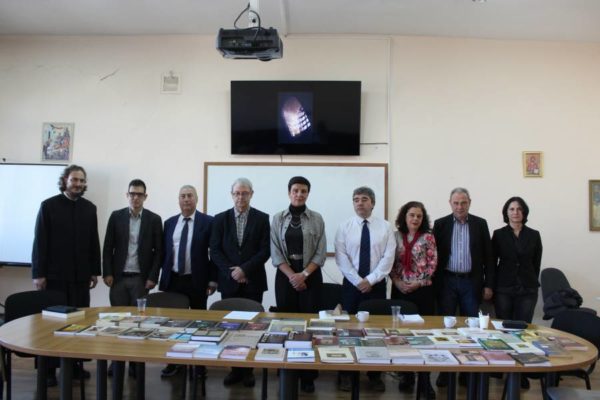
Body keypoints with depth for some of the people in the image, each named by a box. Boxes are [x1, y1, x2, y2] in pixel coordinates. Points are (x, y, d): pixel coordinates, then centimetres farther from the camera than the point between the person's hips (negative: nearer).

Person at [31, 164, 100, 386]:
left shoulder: (89, 208, 7)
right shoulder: (49, 205, -1)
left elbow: (94, 241, 8)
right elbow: (40, 241, -4)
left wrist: (95, 270, 7)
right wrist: (38, 273, -8)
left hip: (80, 275, 3)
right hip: (55, 274, -3)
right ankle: (49, 368, 12)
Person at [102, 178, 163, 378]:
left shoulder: (154, 219, 0)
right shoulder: (116, 216, 4)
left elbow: (158, 251, 0)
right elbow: (107, 247, 4)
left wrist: (152, 277, -6)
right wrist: (107, 273, -3)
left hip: (141, 278, -1)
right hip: (119, 277, 1)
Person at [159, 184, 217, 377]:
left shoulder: (207, 222, -4)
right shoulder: (170, 222, 9)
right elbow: (164, 252, 11)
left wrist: (212, 280, -9)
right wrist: (163, 277, 6)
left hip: (197, 281, -3)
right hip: (173, 280, 3)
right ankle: (174, 362, 21)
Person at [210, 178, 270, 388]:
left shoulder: (262, 218, 1)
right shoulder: (220, 218, 6)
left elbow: (265, 250, -5)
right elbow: (214, 251, 1)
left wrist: (244, 269, -14)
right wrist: (231, 272, -10)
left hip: (253, 282, -1)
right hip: (229, 282, 2)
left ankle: (248, 369, 13)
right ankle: (235, 368, 16)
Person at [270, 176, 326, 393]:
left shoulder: (317, 219, 1)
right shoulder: (278, 218, 3)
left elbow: (321, 253, -2)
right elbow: (275, 252, -1)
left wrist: (304, 274, -12)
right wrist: (292, 276, -10)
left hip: (311, 276, -1)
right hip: (285, 276, 1)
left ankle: (308, 376, 9)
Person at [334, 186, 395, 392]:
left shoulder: (385, 226, 1)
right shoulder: (345, 227, 0)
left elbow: (388, 257, -6)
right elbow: (341, 258, -6)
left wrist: (370, 280, -13)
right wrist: (358, 281, -13)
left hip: (377, 285, 0)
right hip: (351, 284, 0)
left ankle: (375, 375, 19)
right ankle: (346, 373, 17)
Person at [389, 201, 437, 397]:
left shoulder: (428, 237, 0)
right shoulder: (395, 236, 5)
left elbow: (433, 263, -3)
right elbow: (390, 262, 5)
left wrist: (418, 282, -10)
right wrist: (396, 281, -8)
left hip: (422, 289, -2)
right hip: (400, 289, 2)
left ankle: (425, 379, 9)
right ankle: (406, 375, 20)